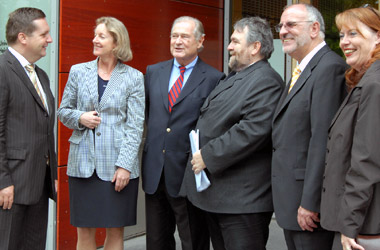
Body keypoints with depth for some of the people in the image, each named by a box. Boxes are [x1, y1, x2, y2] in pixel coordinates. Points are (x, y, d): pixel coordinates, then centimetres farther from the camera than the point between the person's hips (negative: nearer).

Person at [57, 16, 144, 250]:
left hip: (118, 165, -2)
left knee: (116, 230, 7)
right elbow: (63, 110, 15)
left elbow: (136, 125, -4)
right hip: (83, 163, 2)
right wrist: (80, 117, -8)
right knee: (85, 231, 6)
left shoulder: (134, 77, 0)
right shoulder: (78, 71, 7)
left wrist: (125, 165, -11)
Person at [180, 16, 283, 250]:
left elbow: (253, 130, -26)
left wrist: (208, 156, -21)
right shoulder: (233, 78, 18)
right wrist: (202, 155, 12)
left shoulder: (265, 80, -15)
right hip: (216, 195, 10)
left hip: (242, 199, -10)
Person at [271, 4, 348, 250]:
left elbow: (323, 139, -22)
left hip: (309, 201, -9)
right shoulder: (302, 70, 16)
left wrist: (310, 203, -22)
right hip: (291, 200, 9)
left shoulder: (330, 67, -16)